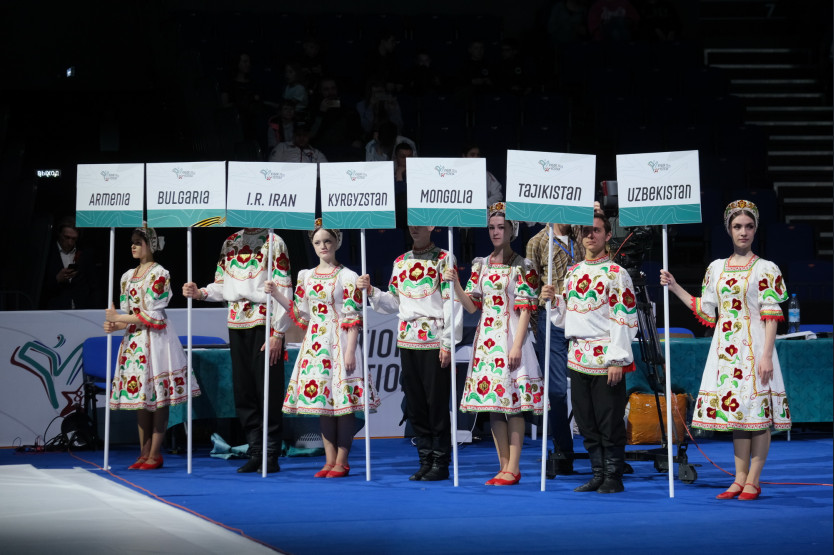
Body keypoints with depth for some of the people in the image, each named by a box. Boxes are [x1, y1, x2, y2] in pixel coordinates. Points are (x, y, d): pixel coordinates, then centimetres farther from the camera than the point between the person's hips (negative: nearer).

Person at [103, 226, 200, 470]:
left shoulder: (159, 274, -7)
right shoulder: (128, 276, 15)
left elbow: (152, 314, -13)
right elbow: (127, 312, 14)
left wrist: (119, 318, -12)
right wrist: (114, 325, -7)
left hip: (155, 338, -7)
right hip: (135, 340, 7)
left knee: (157, 397, -5)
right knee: (139, 395, 7)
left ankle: (155, 454, -2)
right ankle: (144, 454, 11)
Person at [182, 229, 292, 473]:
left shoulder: (273, 242, -4)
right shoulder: (230, 242, 14)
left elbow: (283, 291, -8)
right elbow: (222, 286, 16)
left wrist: (277, 334, -12)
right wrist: (200, 293, -5)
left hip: (264, 324, -6)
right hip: (237, 325, 6)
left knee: (268, 393, -4)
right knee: (243, 392, 7)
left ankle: (271, 457, 2)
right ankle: (255, 454, 14)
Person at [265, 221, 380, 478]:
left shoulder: (347, 277, -5)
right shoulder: (306, 276, 11)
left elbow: (353, 318, -8)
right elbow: (301, 315, 13)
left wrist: (350, 351, -14)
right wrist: (277, 295, 5)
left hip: (339, 343, -6)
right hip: (315, 343, 6)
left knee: (342, 399, -5)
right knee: (320, 399, 7)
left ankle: (341, 461, 2)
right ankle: (330, 459, 13)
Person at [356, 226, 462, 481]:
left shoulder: (443, 258, -2)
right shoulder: (400, 262, 16)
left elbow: (452, 303, -6)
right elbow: (393, 303, 18)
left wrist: (448, 343, -12)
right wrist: (370, 291, 1)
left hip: (434, 340, -6)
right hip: (408, 340, 6)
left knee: (437, 403, -4)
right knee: (415, 404, 7)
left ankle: (441, 463, 3)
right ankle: (425, 461, 15)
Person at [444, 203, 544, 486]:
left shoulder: (522, 267, -3)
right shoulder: (481, 265, 12)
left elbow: (525, 311, -7)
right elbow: (471, 305, 10)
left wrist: (517, 346, -15)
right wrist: (455, 284, -6)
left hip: (511, 335, -6)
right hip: (487, 337, 6)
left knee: (512, 401, -7)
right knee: (492, 400, 5)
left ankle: (513, 468, -3)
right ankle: (504, 467, 11)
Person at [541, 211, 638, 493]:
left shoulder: (615, 273, -6)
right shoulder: (573, 273, 14)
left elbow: (624, 319, -10)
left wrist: (617, 360, -15)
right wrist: (553, 300, 1)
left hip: (605, 358, -7)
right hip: (578, 357, 7)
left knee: (609, 422, -2)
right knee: (586, 422, 10)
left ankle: (613, 477, 7)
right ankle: (598, 475, 20)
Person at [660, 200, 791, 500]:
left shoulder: (765, 269, -2)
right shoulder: (716, 268, 12)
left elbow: (771, 317, -6)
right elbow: (706, 312, 14)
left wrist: (766, 355, -14)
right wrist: (674, 287, 10)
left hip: (753, 347, -5)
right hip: (726, 348, 5)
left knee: (757, 410, -5)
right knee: (735, 409, 7)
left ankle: (753, 480, 0)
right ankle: (740, 478, 11)